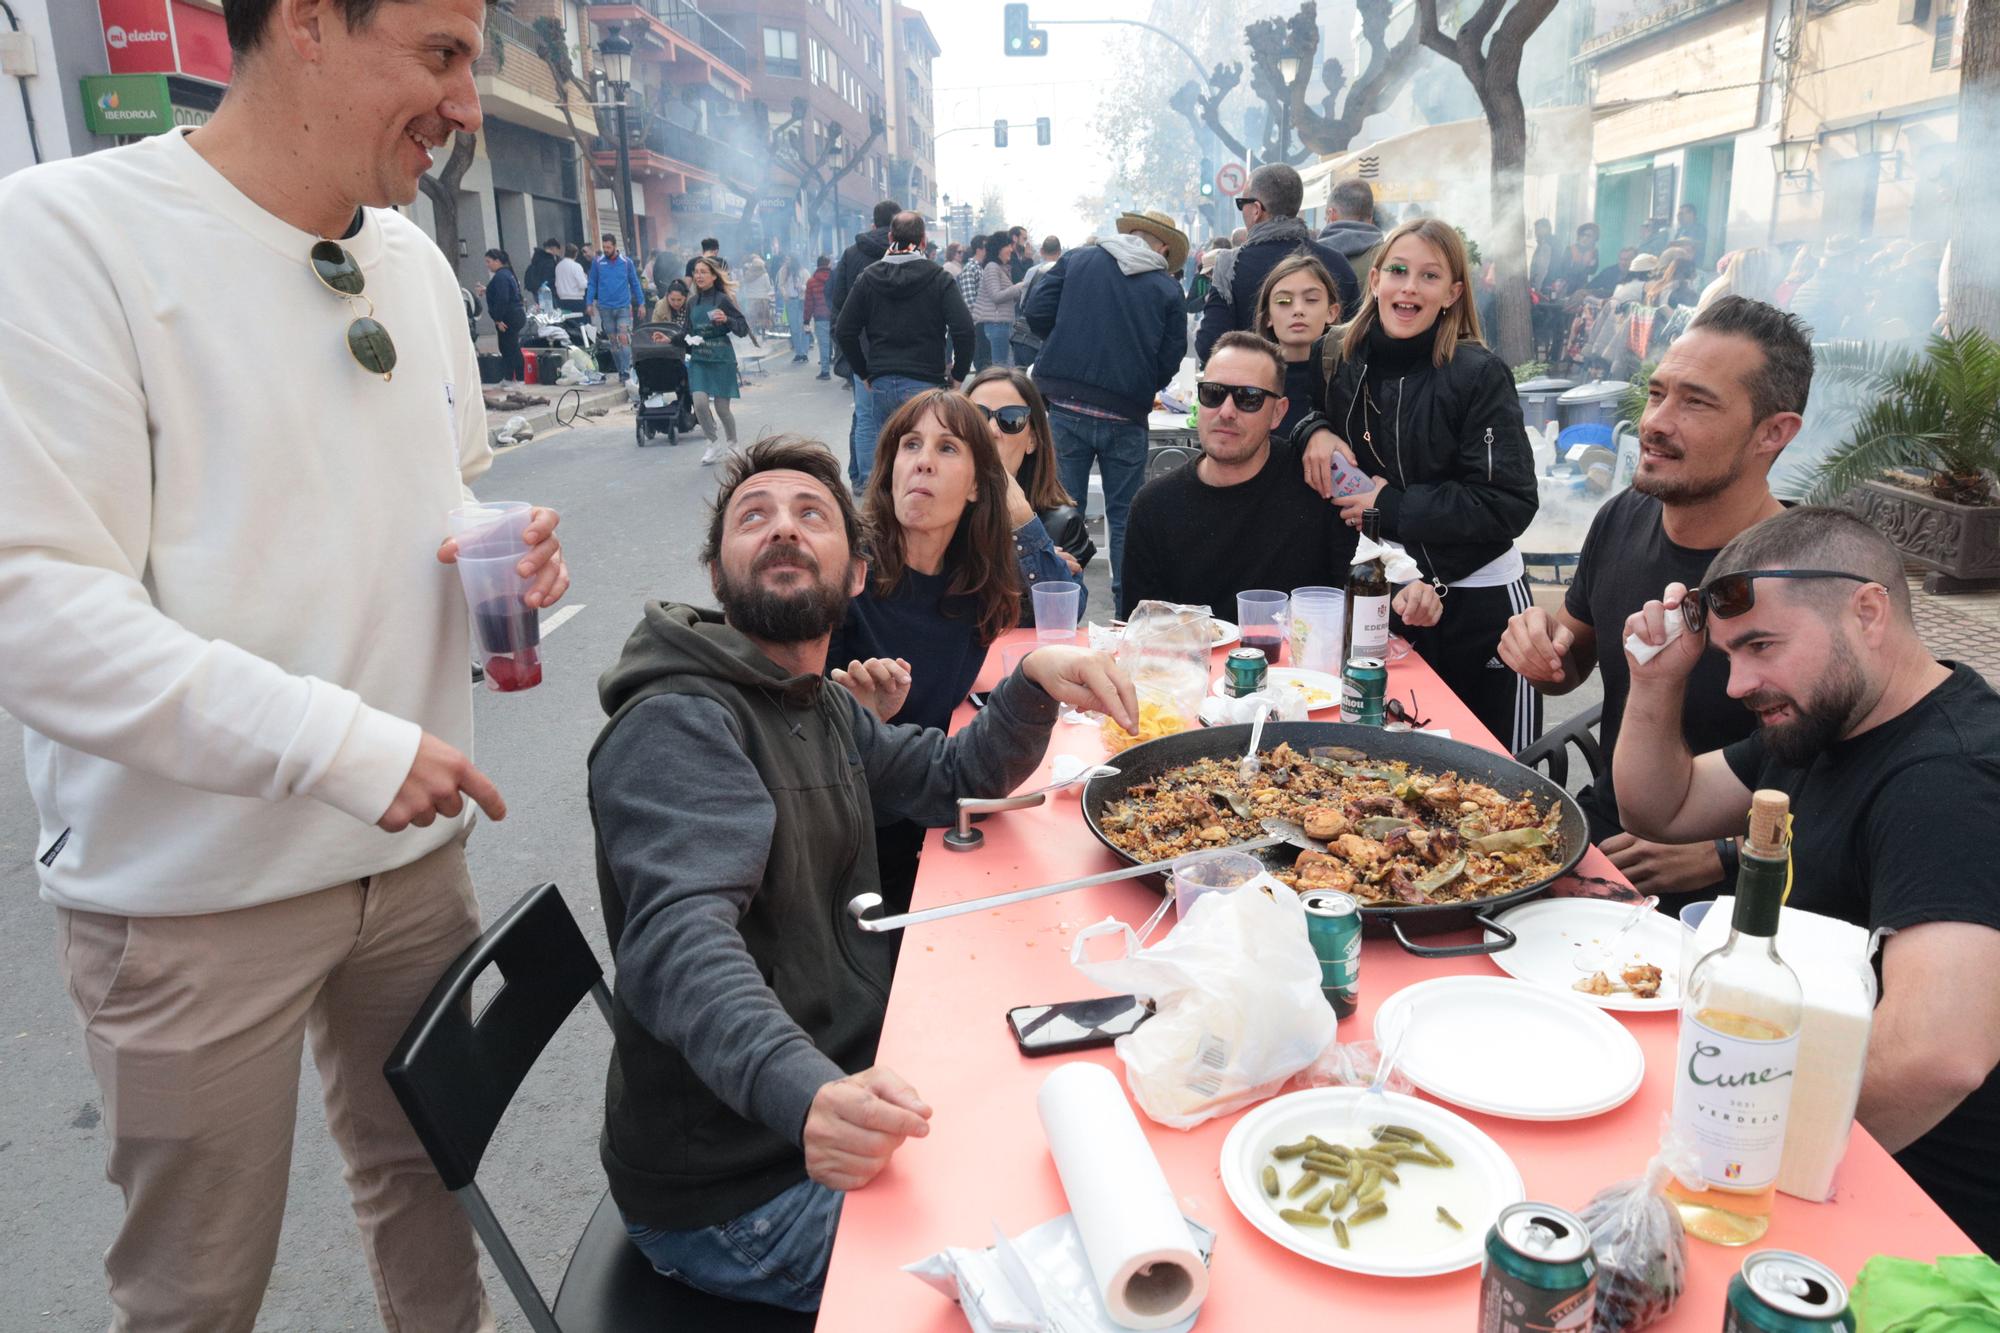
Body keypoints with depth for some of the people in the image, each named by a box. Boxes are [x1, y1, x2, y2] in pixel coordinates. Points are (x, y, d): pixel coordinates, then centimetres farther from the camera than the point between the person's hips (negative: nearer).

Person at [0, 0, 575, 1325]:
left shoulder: (416, 261, 7)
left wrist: (511, 553, -3)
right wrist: (343, 744, -25)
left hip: (415, 847, 6)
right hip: (192, 896, -5)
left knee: (429, 1176, 21)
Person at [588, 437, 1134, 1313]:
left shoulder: (823, 708, 11)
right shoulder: (677, 725, -21)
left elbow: (953, 778, 16)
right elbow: (681, 941, -35)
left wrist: (1037, 680, -5)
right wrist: (807, 1093, -53)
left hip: (842, 1089, 9)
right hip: (739, 1192, -9)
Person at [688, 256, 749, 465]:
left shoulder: (722, 300, -7)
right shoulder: (693, 303, 8)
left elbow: (743, 329, -9)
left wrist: (726, 320, -24)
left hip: (721, 358, -4)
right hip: (698, 358, 4)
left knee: (721, 407, 1)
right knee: (700, 402, -11)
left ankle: (732, 444, 26)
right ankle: (712, 444, 8)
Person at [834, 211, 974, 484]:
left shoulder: (868, 277, 7)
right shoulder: (939, 278, -2)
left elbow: (844, 331, 5)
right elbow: (963, 329, -12)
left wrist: (864, 373, 13)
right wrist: (958, 375, -1)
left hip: (880, 382, 3)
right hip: (925, 382, -3)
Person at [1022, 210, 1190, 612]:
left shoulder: (1077, 259, 7)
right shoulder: (1168, 289, 5)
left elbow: (1037, 311, 1)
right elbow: (1170, 360, 3)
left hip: (1065, 403, 0)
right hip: (1126, 414, 0)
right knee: (1125, 515, 10)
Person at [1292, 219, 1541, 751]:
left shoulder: (1480, 376, -15)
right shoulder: (1336, 359, -1)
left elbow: (1511, 504, -17)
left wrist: (1394, 506, -20)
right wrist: (1315, 430, -6)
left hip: (1477, 601, -4)